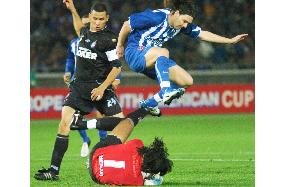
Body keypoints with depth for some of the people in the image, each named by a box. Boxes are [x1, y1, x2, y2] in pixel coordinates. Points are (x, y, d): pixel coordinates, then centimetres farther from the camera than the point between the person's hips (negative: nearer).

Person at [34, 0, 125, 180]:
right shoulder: (86, 31, 10)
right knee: (65, 123, -9)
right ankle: (54, 170, -9)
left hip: (99, 88, -5)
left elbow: (117, 67, -10)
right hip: (79, 87, 5)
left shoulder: (109, 39, -10)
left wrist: (102, 88, -17)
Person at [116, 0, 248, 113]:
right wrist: (119, 46, -1)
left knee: (187, 81, -4)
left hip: (155, 61, 8)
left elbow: (202, 34, 9)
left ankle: (149, 104, -2)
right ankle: (166, 91, -50)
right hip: (135, 54, -8)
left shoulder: (183, 25, 0)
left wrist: (231, 40, 6)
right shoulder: (156, 16, -22)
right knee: (163, 52, -38)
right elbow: (127, 25, -14)